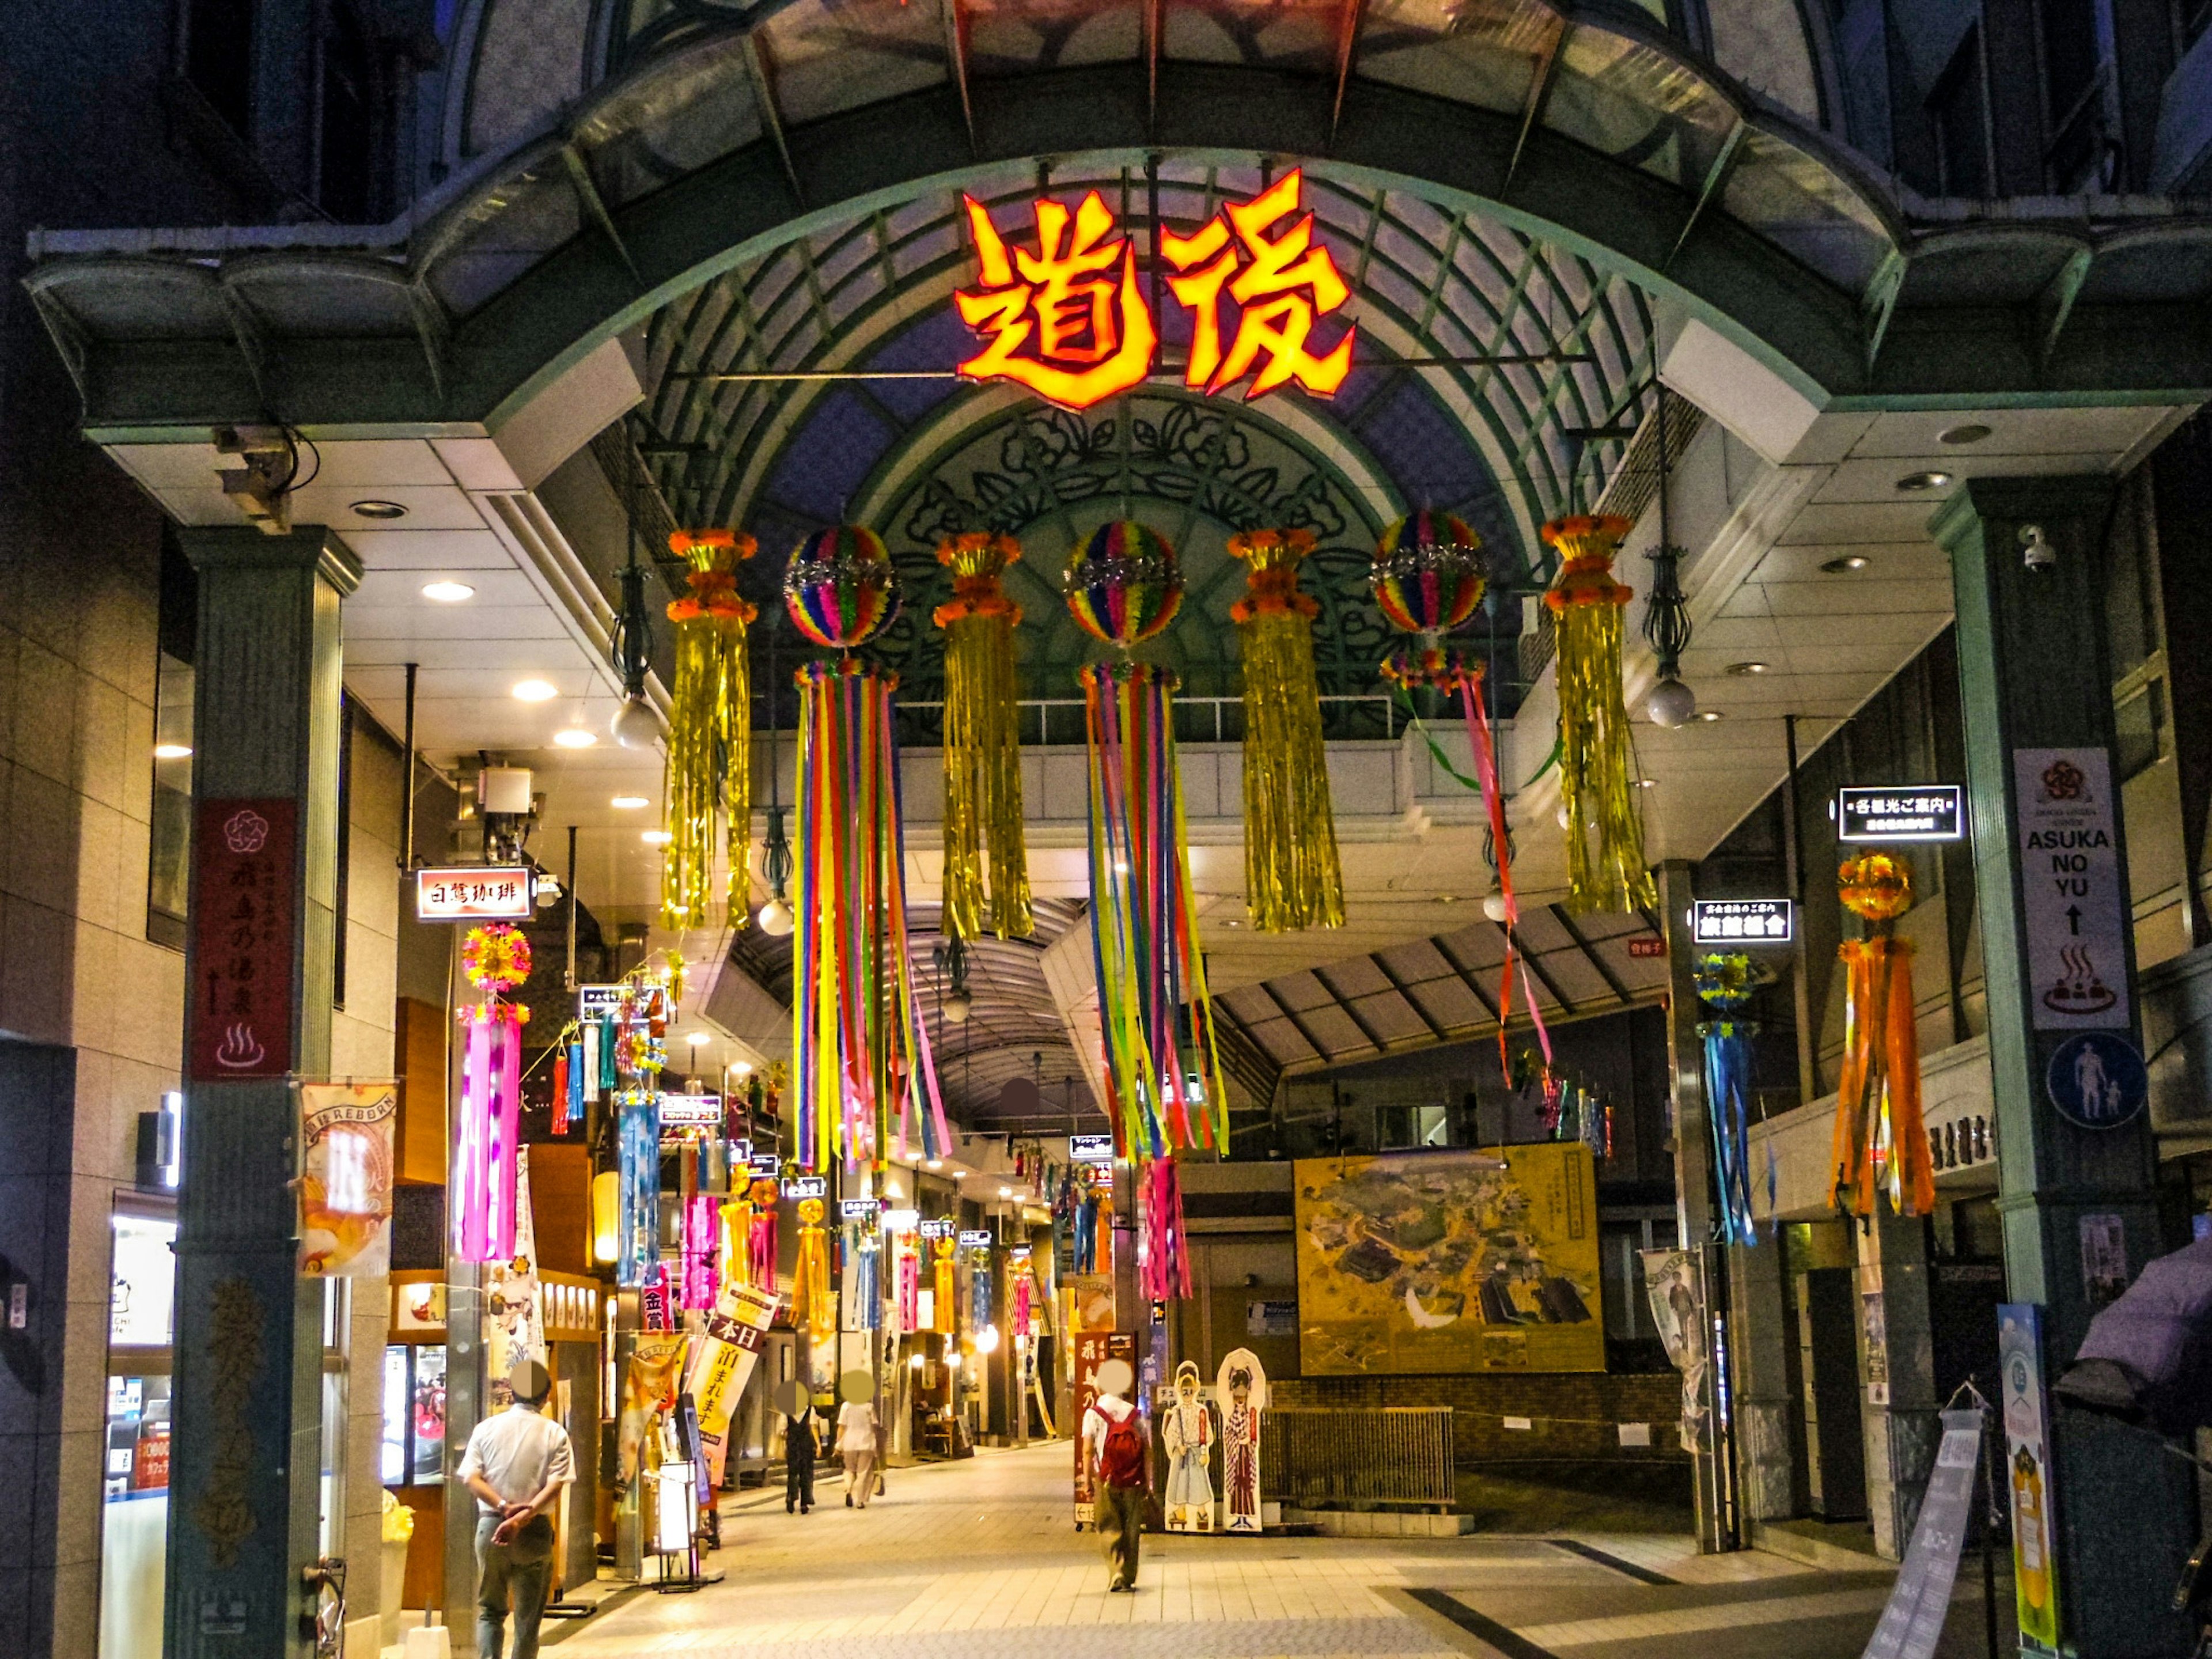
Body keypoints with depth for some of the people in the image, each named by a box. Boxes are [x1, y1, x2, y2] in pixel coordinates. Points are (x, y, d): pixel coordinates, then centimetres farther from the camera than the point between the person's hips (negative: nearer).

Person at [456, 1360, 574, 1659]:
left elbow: (471, 1478, -6)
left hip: (490, 1526, 1)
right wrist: (522, 1517, -17)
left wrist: (504, 1507, -13)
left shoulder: (486, 1429, 3)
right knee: (528, 1615, 9)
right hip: (535, 1531, -1)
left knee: (489, 1610, 11)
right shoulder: (555, 1434, -2)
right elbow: (555, 1486, -12)